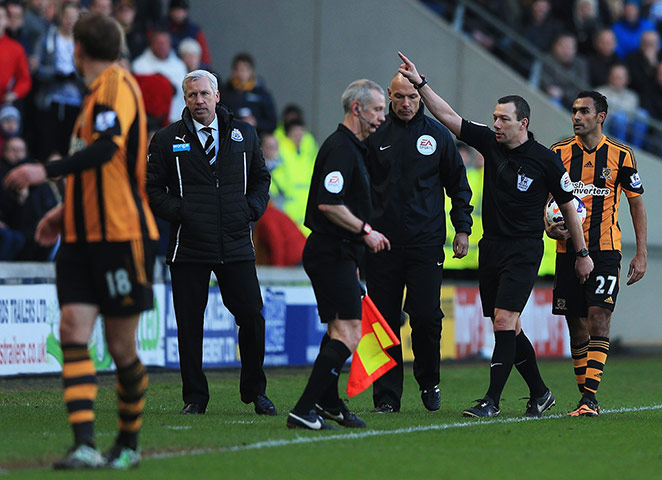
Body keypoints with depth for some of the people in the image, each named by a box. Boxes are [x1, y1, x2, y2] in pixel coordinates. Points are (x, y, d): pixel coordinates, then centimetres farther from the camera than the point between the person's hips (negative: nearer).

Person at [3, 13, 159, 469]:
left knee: (121, 346, 1)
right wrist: (68, 210, 28)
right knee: (73, 329, -9)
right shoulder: (97, 91, 19)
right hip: (84, 235, 8)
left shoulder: (117, 83, -9)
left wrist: (47, 172, -35)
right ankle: (84, 445, -17)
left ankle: (129, 444, 18)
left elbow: (109, 146, -27)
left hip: (123, 234, -8)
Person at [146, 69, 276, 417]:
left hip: (236, 244, 2)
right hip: (188, 248, -1)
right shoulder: (167, 140, 3)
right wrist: (176, 211, -10)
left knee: (251, 317, -1)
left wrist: (252, 208, 3)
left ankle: (255, 391, 15)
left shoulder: (244, 134, 10)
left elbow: (261, 177, 20)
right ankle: (194, 397, 10)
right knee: (189, 324, 0)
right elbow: (152, 187, 5)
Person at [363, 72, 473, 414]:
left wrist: (462, 229, 7)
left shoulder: (437, 135, 5)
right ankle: (387, 395, 6)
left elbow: (458, 184, 12)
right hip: (383, 244, 1)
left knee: (426, 316, -7)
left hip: (426, 243, -1)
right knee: (385, 319, 0)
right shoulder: (375, 135, 6)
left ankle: (429, 383, 16)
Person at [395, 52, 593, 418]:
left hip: (524, 250, -6)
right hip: (491, 247, 6)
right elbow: (448, 117, 3)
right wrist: (420, 83, -6)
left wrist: (583, 253, 1)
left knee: (504, 322, -14)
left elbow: (568, 205, 0)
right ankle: (539, 393, 23)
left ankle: (492, 399, -11)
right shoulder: (490, 143, 4)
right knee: (507, 328, 9)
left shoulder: (546, 161, -8)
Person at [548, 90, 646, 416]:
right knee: (577, 327, 5)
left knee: (599, 321, -14)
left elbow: (636, 203, 7)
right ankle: (586, 398, 14)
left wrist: (641, 254, 2)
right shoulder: (559, 153, 4)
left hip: (605, 249, -2)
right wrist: (549, 227, -10)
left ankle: (589, 397, -18)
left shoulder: (620, 155, 0)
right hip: (568, 251, 3)